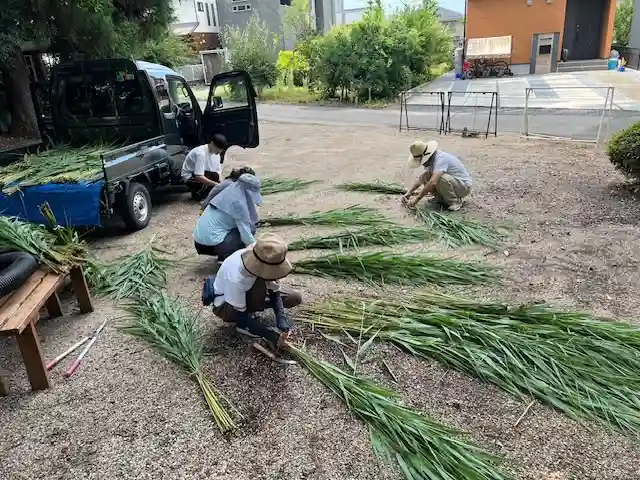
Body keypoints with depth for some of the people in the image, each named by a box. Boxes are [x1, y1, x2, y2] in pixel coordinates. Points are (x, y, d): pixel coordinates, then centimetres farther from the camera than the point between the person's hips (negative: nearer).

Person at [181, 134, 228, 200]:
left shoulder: (216, 154, -5)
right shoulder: (201, 153, -29)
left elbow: (218, 173, -4)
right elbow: (199, 177, -34)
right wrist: (216, 184, -38)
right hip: (190, 177, -7)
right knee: (213, 176, -31)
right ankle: (196, 193, -9)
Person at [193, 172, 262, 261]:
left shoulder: (230, 192, 8)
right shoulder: (239, 202, -16)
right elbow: (246, 234, -12)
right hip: (212, 243, -9)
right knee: (251, 228, 1)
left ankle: (223, 255, 20)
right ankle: (226, 257, 3)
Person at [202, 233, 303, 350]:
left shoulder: (267, 263, -26)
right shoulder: (236, 278, -41)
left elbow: (274, 292, -13)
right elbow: (240, 317, -31)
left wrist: (281, 316, -30)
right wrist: (270, 334, -35)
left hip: (248, 291, 6)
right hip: (224, 305, -6)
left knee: (295, 298, -4)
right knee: (260, 284, -37)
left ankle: (250, 310, 7)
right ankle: (244, 325, -12)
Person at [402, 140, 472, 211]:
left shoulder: (440, 158, -28)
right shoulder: (432, 158, 0)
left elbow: (433, 182, -40)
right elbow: (421, 178, 9)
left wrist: (417, 199, -37)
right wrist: (409, 192, -2)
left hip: (464, 186, -8)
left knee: (440, 178, -35)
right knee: (424, 177, -7)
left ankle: (455, 201, -12)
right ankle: (442, 198, 5)